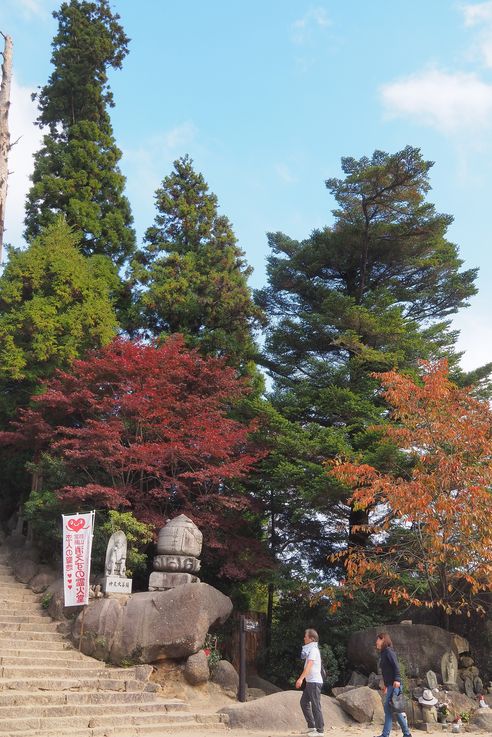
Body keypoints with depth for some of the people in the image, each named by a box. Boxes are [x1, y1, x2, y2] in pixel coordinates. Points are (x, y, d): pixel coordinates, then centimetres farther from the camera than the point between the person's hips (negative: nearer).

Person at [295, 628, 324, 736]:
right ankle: (311, 726, 17)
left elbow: (309, 665, -25)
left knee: (315, 705, -4)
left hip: (314, 682, -10)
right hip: (310, 682, 10)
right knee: (304, 703, 12)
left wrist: (301, 678, -31)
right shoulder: (310, 649, 15)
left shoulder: (313, 649, -13)